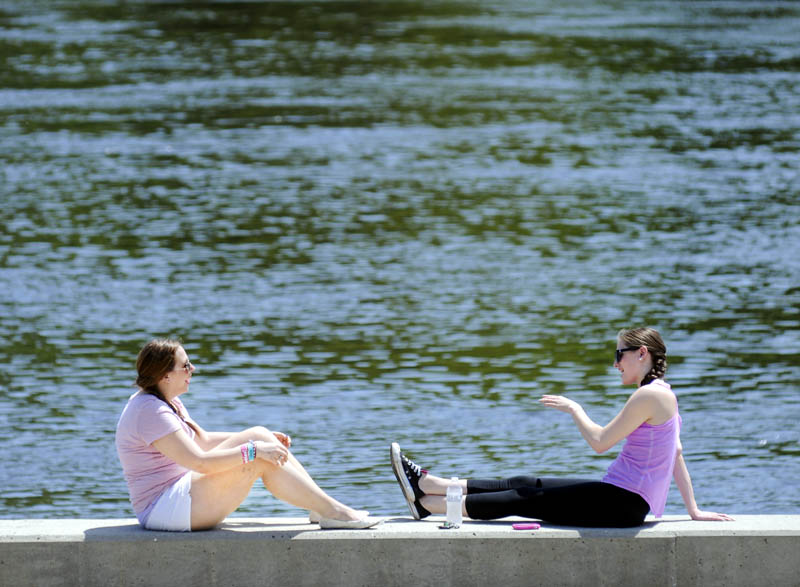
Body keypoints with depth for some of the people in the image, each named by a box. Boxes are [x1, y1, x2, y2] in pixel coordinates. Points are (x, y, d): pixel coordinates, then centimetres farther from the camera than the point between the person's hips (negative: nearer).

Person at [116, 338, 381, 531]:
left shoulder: (167, 401, 13)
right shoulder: (150, 411, -21)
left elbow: (203, 440, 24)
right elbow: (199, 461, -28)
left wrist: (263, 439, 16)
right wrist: (252, 450, -25)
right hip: (163, 509, -11)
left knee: (260, 435, 2)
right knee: (260, 461, -21)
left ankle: (321, 507, -1)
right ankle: (333, 512, -15)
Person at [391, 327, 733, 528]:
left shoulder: (649, 396, -17)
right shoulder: (663, 394, 16)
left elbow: (599, 441, -17)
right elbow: (677, 455, 18)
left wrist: (574, 408, -1)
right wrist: (694, 511, 19)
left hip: (623, 503, -9)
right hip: (627, 502, 9)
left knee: (524, 498, -4)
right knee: (526, 486, 8)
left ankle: (426, 502, 1)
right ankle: (424, 484, 10)